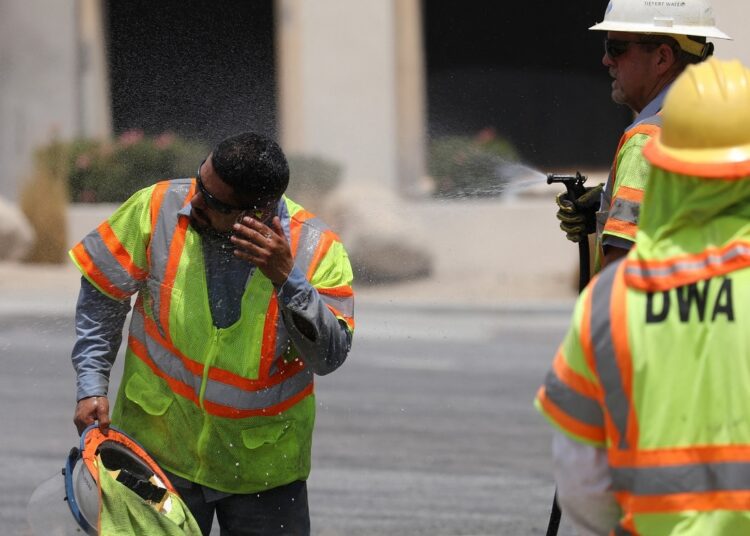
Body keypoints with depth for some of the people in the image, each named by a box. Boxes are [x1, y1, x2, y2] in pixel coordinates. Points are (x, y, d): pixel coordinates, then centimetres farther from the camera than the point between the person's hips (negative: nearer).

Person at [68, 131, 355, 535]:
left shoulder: (316, 249, -15)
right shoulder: (157, 209, -13)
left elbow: (330, 357, -20)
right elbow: (102, 294, 1)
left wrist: (287, 281, -33)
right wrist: (92, 387, -4)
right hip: (158, 445, 0)